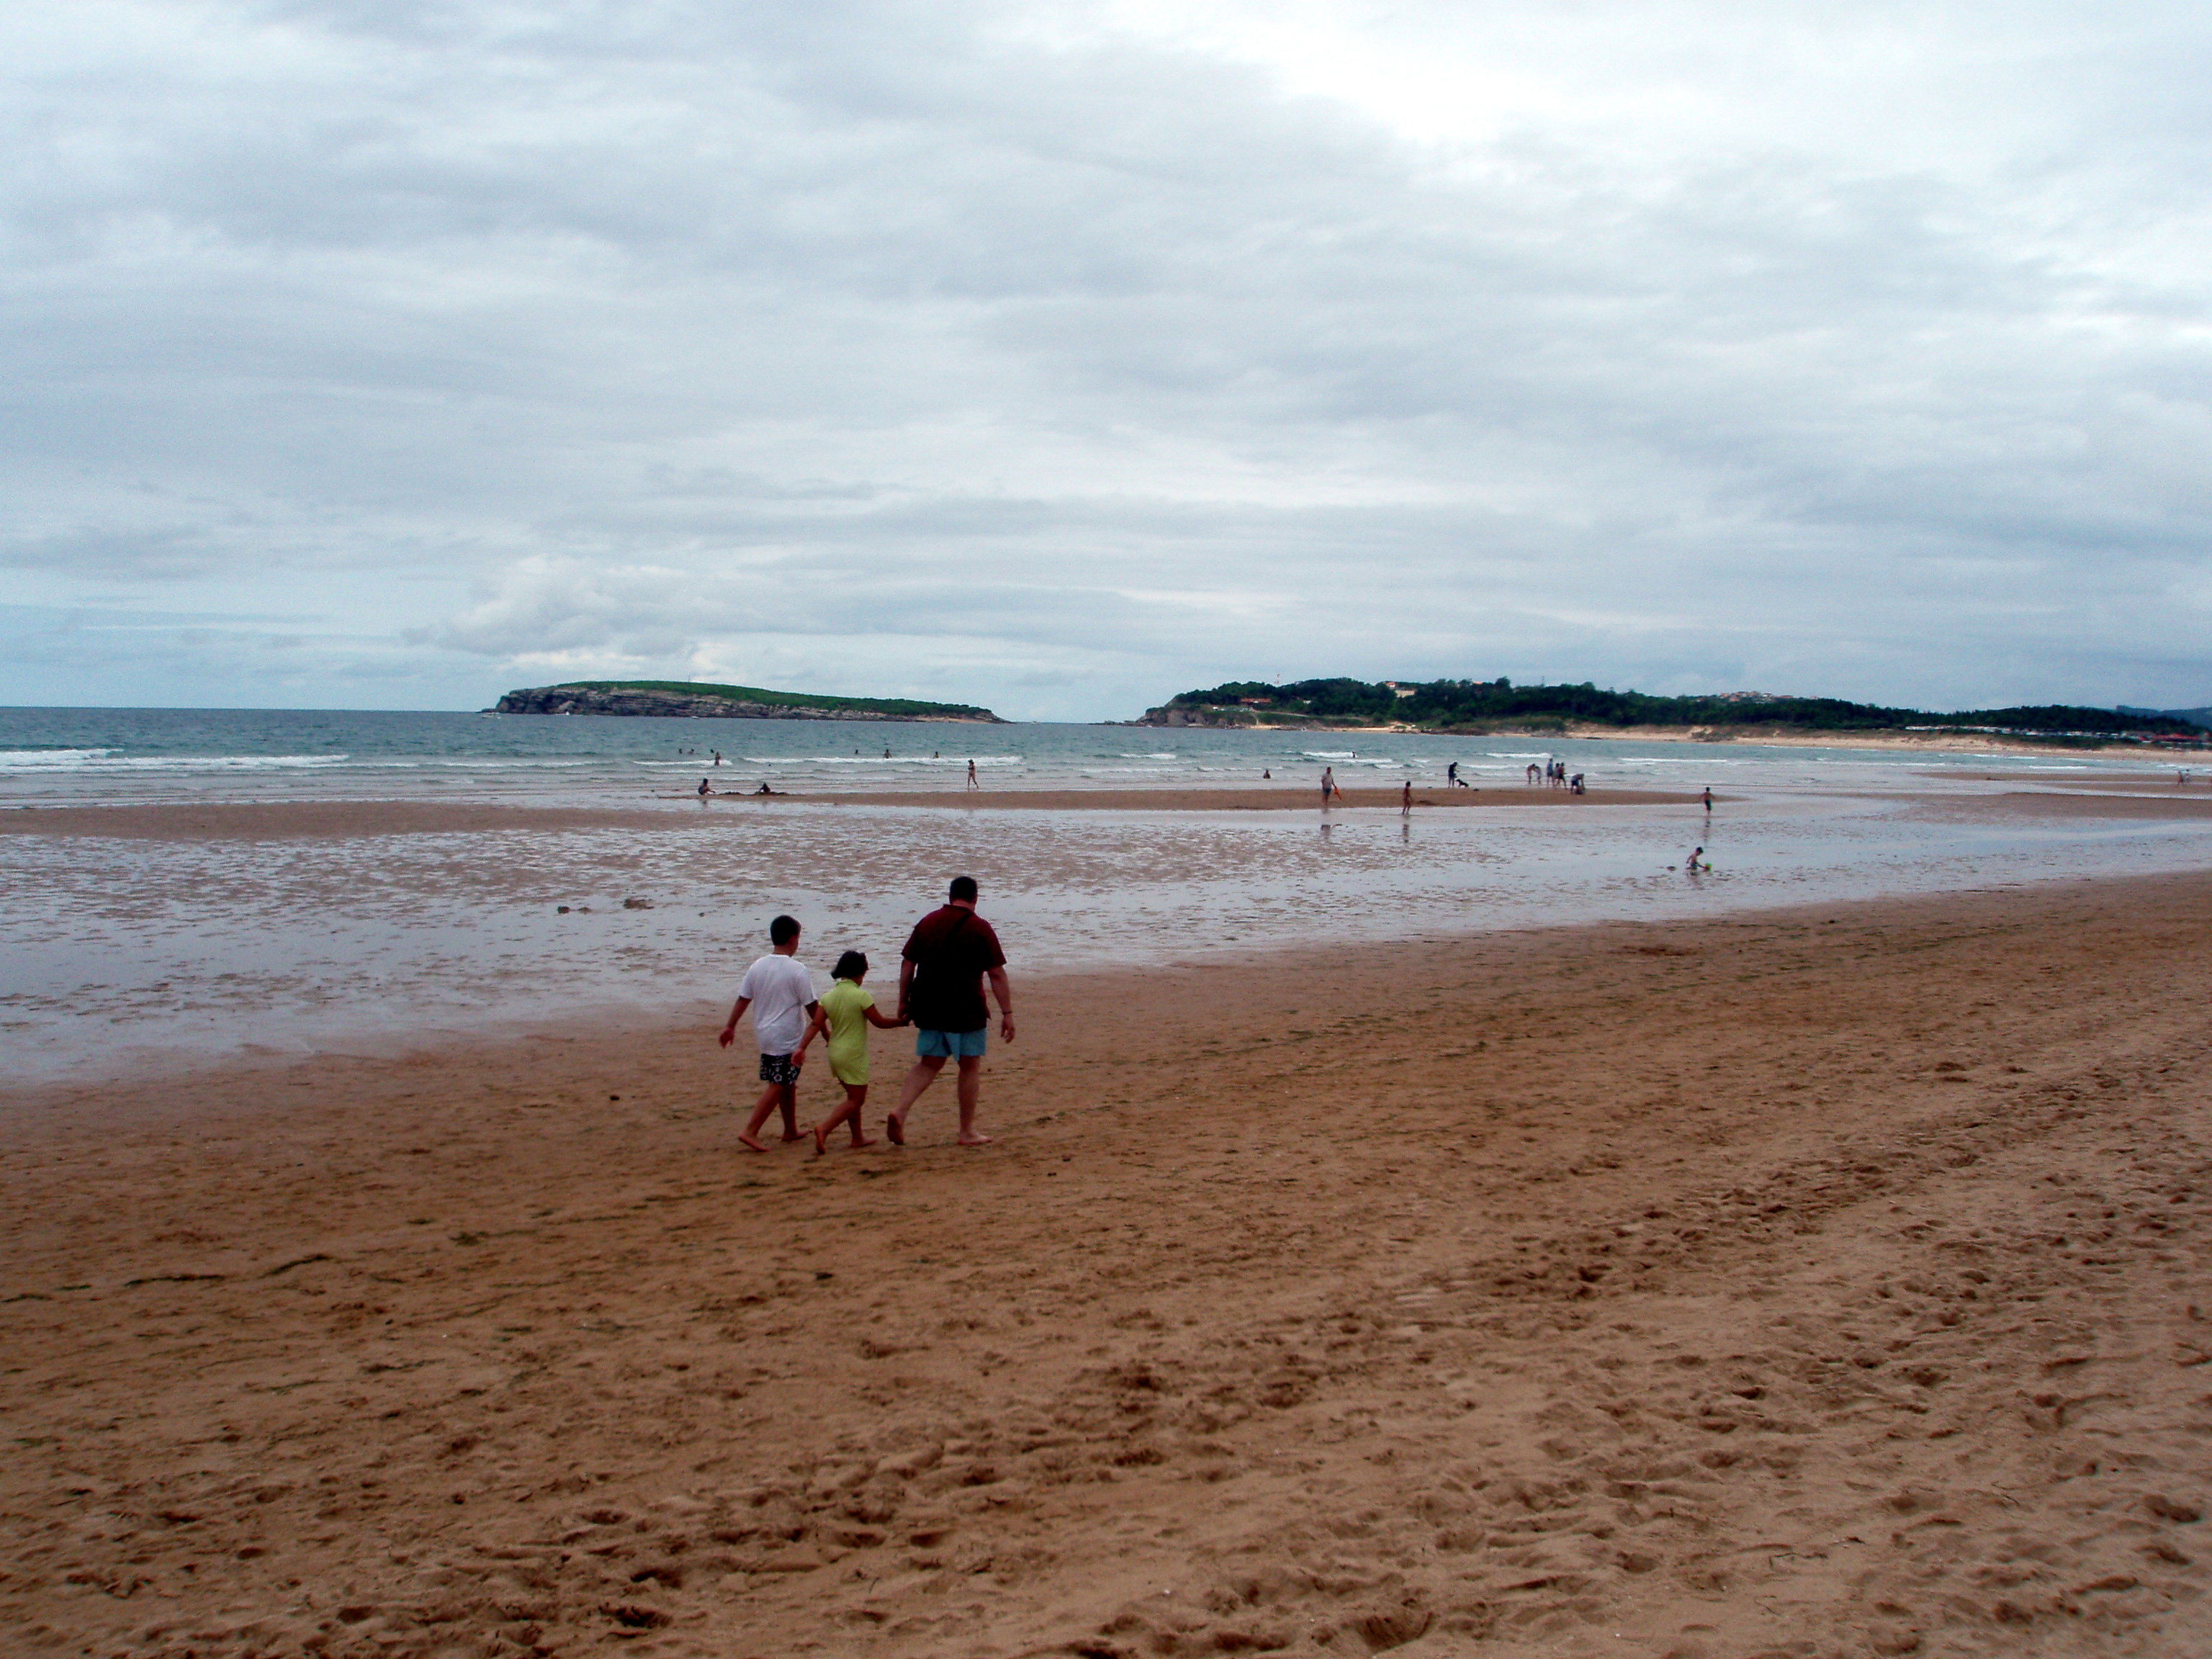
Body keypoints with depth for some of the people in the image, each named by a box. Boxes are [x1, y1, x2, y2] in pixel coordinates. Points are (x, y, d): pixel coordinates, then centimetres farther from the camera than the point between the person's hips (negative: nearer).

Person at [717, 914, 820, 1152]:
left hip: (764, 1035, 7)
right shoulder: (797, 970, -14)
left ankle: (791, 1130, 27)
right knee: (777, 1087, -4)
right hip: (787, 1038, -7)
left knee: (788, 1083, 19)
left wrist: (730, 1026, 18)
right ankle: (751, 1132, -11)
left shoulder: (757, 967, 3)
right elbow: (812, 1007, -10)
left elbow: (743, 999, 8)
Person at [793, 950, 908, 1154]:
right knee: (856, 1099, 0)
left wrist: (801, 1047, -5)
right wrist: (901, 1022, 8)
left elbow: (816, 1024, -4)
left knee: (854, 1097, 20)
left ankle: (858, 1138, 25)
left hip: (835, 1054, 7)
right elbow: (879, 1022, -8)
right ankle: (824, 1128, -16)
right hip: (853, 1055, -7)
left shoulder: (828, 996, 3)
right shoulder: (861, 996, -15)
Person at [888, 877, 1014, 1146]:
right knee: (970, 1066, 8)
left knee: (929, 1064, 13)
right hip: (965, 1010, -4)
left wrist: (903, 1002, 16)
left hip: (928, 1007, 4)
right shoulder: (979, 928, -6)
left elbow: (907, 964, 9)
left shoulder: (927, 922, 8)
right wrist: (1007, 1013, -6)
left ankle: (900, 1111, -8)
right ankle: (968, 1131, 13)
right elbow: (997, 974, -9)